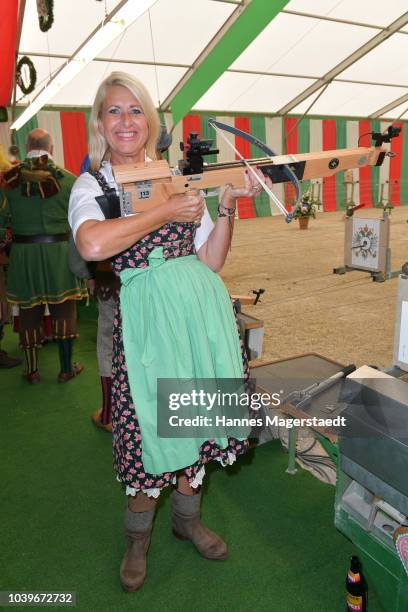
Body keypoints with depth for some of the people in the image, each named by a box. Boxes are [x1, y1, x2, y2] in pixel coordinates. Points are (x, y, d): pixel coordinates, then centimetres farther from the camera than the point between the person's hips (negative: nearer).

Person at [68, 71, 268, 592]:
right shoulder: (90, 185, 3)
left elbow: (211, 261, 10)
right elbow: (93, 245, -23)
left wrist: (227, 206, -1)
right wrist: (167, 211, -16)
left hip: (202, 307, 4)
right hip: (145, 314, -3)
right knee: (149, 428, 2)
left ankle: (187, 518, 40)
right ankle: (138, 539, 32)